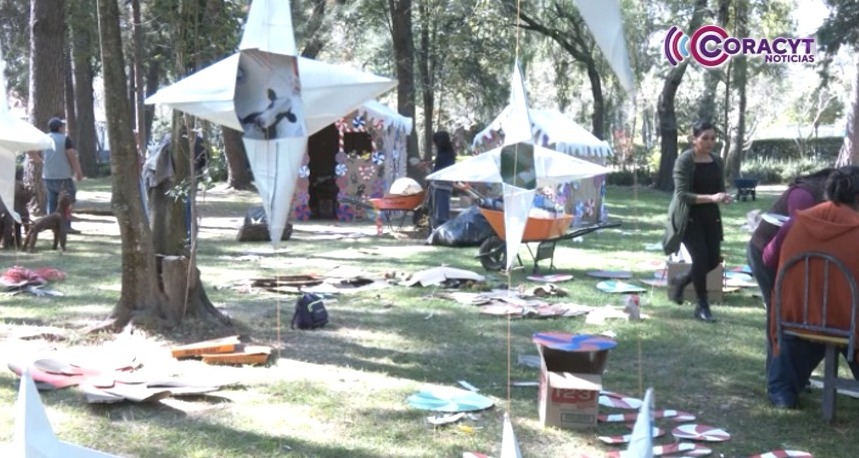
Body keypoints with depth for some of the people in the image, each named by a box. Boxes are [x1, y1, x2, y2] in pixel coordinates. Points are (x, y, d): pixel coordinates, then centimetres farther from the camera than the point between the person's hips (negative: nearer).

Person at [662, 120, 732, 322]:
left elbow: (720, 189, 14)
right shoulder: (684, 160, -13)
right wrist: (710, 197, -30)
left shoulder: (718, 162, 6)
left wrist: (724, 197, -10)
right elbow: (682, 194, -19)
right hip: (688, 217, -6)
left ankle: (679, 280, 31)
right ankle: (702, 306, 3)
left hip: (710, 217, 6)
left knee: (714, 260, 3)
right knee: (701, 257, -13)